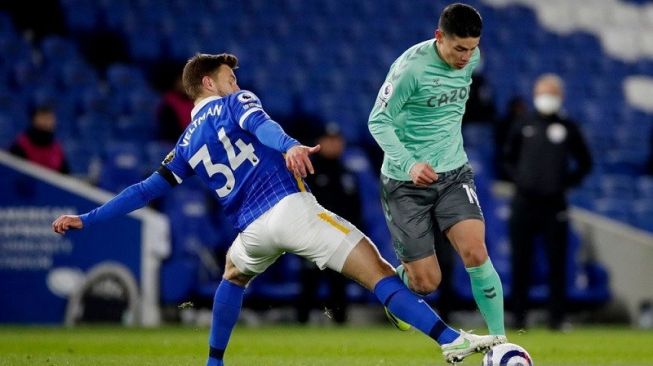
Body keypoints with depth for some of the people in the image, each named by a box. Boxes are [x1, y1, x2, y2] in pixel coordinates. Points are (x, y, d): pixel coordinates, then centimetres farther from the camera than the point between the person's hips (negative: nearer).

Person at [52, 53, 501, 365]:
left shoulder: (187, 145, 22)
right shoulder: (233, 103, 9)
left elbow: (145, 190, 21)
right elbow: (259, 124, -14)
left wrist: (85, 219, 29)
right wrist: (289, 146, -36)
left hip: (253, 230, 5)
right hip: (292, 207, -5)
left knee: (234, 274, 40)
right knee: (379, 273, -11)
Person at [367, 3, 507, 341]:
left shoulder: (472, 59, -1)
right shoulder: (411, 67, -22)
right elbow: (378, 121, -20)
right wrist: (409, 164, -33)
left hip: (453, 173, 4)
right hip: (405, 182, -4)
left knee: (475, 253, -18)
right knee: (427, 282, -2)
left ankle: (499, 339, -8)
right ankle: (397, 278, 34)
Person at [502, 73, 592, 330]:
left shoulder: (568, 129, 6)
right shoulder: (522, 129, 9)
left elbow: (585, 162, 13)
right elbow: (507, 158, 19)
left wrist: (568, 181, 1)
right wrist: (517, 178, 4)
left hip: (554, 205, -1)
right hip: (524, 203, 1)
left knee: (557, 262, -2)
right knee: (521, 263, 2)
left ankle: (557, 316, 1)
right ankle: (519, 315, 8)